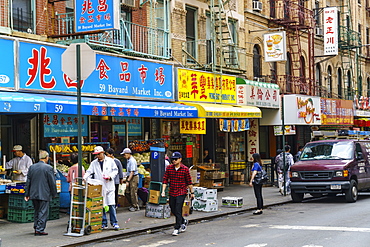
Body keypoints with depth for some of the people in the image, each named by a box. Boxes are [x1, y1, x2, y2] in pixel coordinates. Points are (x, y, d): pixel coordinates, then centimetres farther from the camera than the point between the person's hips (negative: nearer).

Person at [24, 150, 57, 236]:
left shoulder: (32, 167, 5)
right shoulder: (49, 168, -10)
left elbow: (28, 182, 7)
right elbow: (52, 183, -8)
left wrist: (27, 194, 12)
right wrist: (54, 194, 4)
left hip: (33, 194, 5)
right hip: (44, 194, -5)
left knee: (37, 211, 19)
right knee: (43, 212, 1)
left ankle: (36, 227, 23)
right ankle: (40, 230, 1)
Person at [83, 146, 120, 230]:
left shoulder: (110, 161, 6)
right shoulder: (94, 163, 10)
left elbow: (115, 170, 9)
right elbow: (89, 172, 3)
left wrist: (110, 176, -9)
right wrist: (84, 178, -16)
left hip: (109, 186, -2)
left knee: (111, 204, -6)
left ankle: (114, 223, 0)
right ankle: (104, 223, 10)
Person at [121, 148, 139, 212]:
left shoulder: (132, 161, -17)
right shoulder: (128, 160, 13)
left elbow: (132, 172, -21)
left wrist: (128, 181, -22)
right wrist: (127, 179, 18)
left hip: (134, 177, -10)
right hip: (129, 177, 10)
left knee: (133, 193, -4)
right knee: (127, 192, 10)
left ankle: (135, 206, 5)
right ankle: (131, 205, 21)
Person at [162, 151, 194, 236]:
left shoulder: (185, 169, -6)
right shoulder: (169, 168, 2)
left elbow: (189, 182, 1)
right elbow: (165, 180, 2)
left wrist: (192, 192, 5)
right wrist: (163, 191, -7)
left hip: (181, 193, -5)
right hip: (172, 193, 5)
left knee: (178, 210, -10)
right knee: (173, 210, 12)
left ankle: (177, 228, 0)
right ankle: (184, 221, 37)